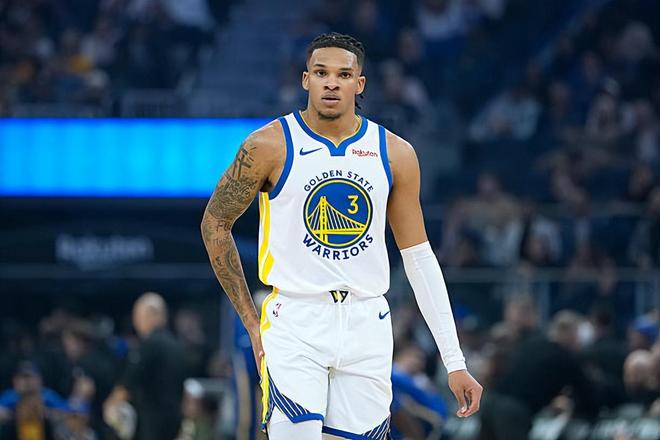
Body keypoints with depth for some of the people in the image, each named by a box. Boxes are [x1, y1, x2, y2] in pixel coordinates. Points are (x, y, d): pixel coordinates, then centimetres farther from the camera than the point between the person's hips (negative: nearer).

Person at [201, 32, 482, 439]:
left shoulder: (395, 154, 4)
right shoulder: (271, 145, -4)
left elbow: (419, 258, 9)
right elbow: (216, 223, 6)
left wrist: (455, 361, 5)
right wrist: (251, 322, 2)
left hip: (366, 325, 3)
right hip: (294, 324, -3)